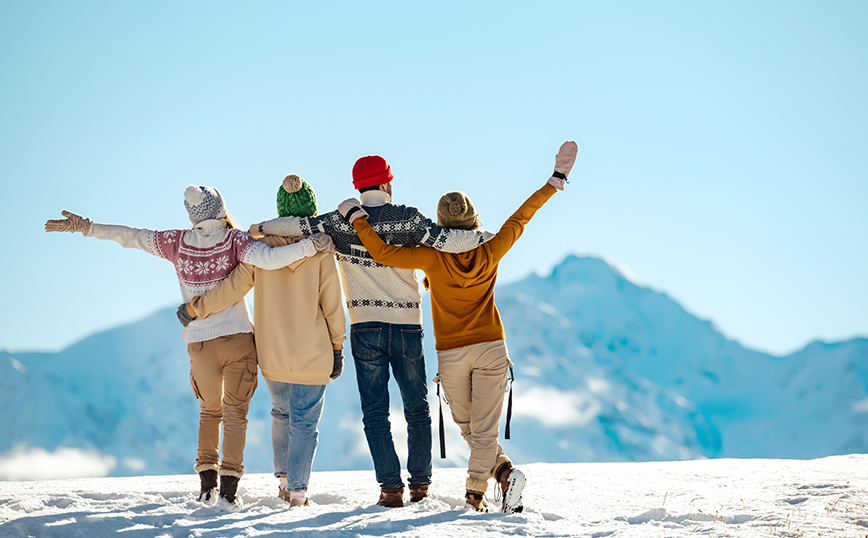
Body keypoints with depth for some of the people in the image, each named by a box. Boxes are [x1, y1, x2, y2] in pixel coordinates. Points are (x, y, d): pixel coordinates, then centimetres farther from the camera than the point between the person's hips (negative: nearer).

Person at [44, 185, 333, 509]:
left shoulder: (178, 243, 0)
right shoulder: (235, 240, -9)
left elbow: (131, 236, 5)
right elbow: (268, 259, -26)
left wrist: (85, 227, 12)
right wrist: (309, 247, -22)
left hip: (200, 344, 3)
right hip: (238, 339, -3)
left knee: (210, 410, 21)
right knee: (235, 411, 6)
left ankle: (207, 481, 12)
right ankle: (229, 486, -7)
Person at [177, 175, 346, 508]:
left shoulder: (261, 248, -7)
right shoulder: (320, 252, -11)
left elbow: (232, 288, -7)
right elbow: (332, 306, -7)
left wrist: (194, 308, 6)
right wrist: (338, 347, 4)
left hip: (272, 355, 3)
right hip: (312, 355, -3)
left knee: (282, 413, 24)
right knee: (304, 423, 5)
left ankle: (284, 477, 30)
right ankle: (297, 490, 0)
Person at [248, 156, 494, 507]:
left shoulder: (342, 222, -3)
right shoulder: (407, 219, -6)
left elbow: (299, 225, -7)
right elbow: (447, 241, -13)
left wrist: (258, 229, 8)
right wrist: (486, 236, 0)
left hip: (365, 328, 0)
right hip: (407, 326, 0)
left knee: (375, 413, 5)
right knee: (417, 409, 15)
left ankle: (391, 487, -2)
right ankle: (420, 482, 18)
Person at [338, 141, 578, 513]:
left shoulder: (434, 258, -16)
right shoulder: (491, 253, -9)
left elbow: (383, 253, -18)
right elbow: (521, 217, 0)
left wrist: (357, 216, -8)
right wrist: (556, 179, 10)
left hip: (451, 354, -1)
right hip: (491, 349, 1)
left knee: (468, 427, 17)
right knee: (484, 429, 1)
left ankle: (505, 471, 4)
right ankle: (474, 497, -11)